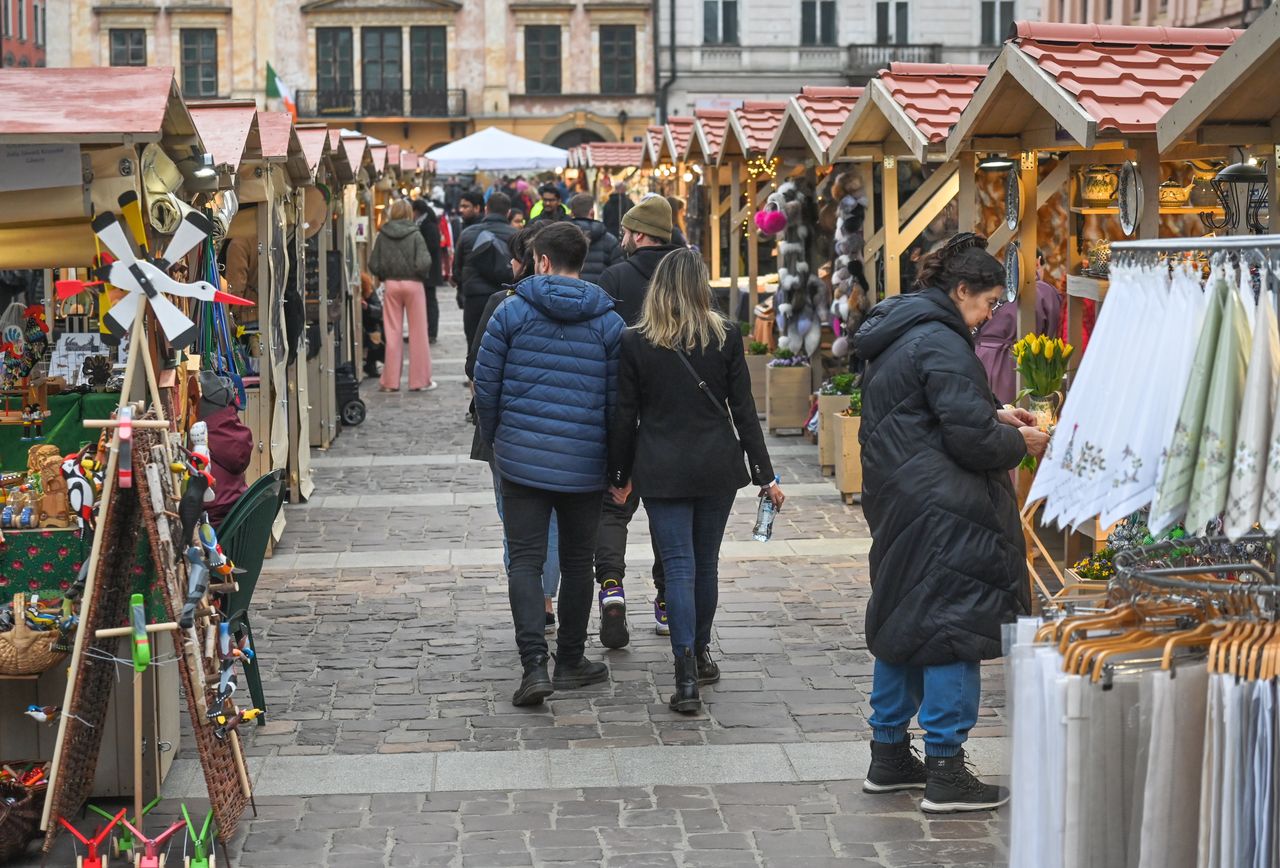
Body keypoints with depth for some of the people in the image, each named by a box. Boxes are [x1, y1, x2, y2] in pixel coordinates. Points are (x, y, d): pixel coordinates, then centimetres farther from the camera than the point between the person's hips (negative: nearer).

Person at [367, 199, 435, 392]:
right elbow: (424, 263, -17)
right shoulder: (415, 234, -9)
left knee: (392, 333, 7)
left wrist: (384, 276, 13)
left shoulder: (382, 235, -2)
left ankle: (391, 381, 8)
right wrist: (423, 276, 3)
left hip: (391, 284, 2)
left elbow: (373, 265, -4)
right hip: (413, 284, -2)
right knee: (418, 333, 6)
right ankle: (420, 380, 8)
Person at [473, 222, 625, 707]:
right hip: (585, 466, 1)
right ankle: (571, 663, 23)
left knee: (525, 560, 1)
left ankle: (534, 663, -14)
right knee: (577, 562, 14)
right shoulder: (608, 322, 1)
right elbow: (619, 399, 2)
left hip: (522, 459, -1)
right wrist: (615, 463, 14)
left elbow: (486, 383, -1)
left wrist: (494, 440, 14)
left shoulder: (512, 312, -3)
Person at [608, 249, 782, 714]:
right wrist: (764, 475, 3)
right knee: (706, 563, 16)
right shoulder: (726, 336, -3)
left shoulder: (635, 342, -5)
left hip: (662, 470, -2)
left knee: (678, 567, -3)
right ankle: (701, 655, 30)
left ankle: (687, 679, -11)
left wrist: (620, 475, 11)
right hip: (717, 466, 2)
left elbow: (625, 415, -1)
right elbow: (743, 409, -2)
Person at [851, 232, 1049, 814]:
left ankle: (889, 756, 25)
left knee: (902, 623, 17)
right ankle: (945, 772, -2)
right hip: (938, 512, -11)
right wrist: (1019, 442, -3)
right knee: (949, 625, -5)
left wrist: (994, 417, 18)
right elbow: (968, 436, -20)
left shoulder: (896, 335, 15)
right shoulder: (941, 344, -17)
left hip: (895, 500, 11)